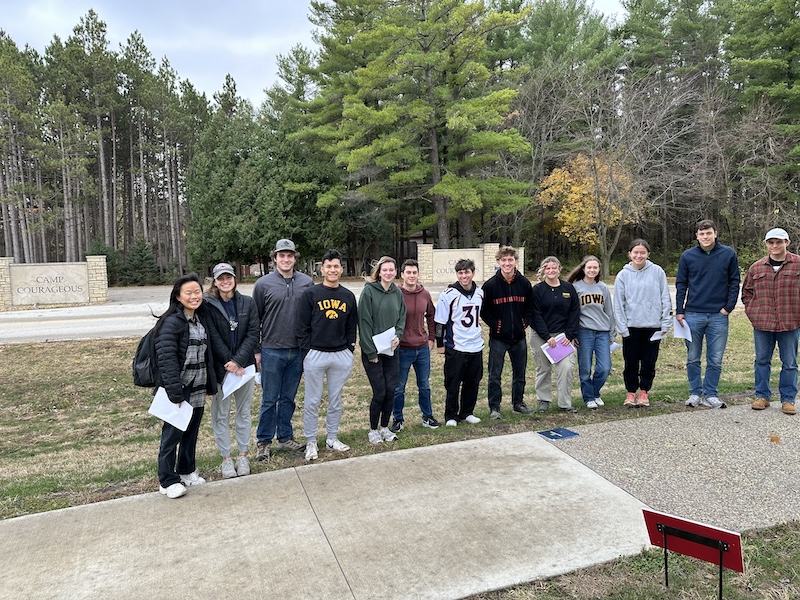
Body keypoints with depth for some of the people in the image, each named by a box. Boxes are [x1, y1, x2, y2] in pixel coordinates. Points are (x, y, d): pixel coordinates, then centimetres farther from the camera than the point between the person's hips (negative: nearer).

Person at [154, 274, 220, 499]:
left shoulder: (201, 320, 10)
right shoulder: (171, 322, -15)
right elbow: (166, 358, -21)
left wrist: (209, 383, 14)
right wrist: (175, 392, -24)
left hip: (198, 390, 7)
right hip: (178, 389, -7)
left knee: (191, 432, 17)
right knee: (172, 434, 2)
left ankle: (187, 471, 33)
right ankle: (168, 481, 15)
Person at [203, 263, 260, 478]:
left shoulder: (248, 303, 2)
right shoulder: (207, 305, -6)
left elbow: (253, 333, -4)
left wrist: (238, 361, -14)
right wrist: (229, 363, -14)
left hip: (245, 365, 2)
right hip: (220, 367, -2)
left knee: (244, 411, 12)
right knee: (221, 414, 5)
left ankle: (243, 455, 24)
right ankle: (226, 458, 19)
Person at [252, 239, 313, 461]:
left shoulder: (307, 283, 2)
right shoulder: (263, 284, -3)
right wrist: (256, 350, 0)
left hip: (298, 351, 2)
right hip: (272, 351, -2)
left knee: (288, 398, 14)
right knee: (269, 399, 5)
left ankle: (285, 438, 26)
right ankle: (263, 442, 18)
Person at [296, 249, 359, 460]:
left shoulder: (348, 296, 8)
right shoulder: (311, 294, -3)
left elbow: (352, 326, 13)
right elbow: (302, 326, -4)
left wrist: (350, 349, 5)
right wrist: (307, 351, -8)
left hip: (341, 355, 3)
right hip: (315, 355, -3)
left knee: (336, 400, 13)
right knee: (312, 401, 4)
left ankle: (332, 438, 27)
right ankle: (311, 442, 16)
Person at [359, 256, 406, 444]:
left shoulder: (397, 293, 7)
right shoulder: (369, 291, -10)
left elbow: (401, 318, 12)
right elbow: (364, 322, -12)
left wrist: (398, 336, -8)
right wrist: (370, 351, -14)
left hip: (391, 350, 5)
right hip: (372, 351, -5)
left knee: (391, 390, 7)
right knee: (379, 392, -2)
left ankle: (385, 427, 25)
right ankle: (373, 430, 17)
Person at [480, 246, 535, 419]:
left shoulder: (524, 283, 1)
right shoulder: (490, 284, -8)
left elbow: (530, 307, 11)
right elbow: (484, 310, -2)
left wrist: (525, 323, 0)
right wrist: (495, 325, -8)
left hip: (519, 337, 3)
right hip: (498, 337, -3)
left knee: (520, 372, 15)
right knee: (495, 375, 1)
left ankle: (518, 402, 31)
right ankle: (494, 407, 12)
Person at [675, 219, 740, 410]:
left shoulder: (728, 254, 1)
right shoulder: (687, 256, 2)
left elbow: (734, 282, 5)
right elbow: (681, 285, 5)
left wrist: (728, 307, -3)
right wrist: (679, 311, 0)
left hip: (718, 316, 0)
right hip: (693, 315, 0)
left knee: (715, 360, 5)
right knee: (693, 359, 8)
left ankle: (710, 395, 16)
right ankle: (695, 393, 19)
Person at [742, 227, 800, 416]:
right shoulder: (756, 267, 6)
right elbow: (746, 291, 18)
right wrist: (751, 311, 7)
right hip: (762, 323, 2)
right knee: (762, 361, 10)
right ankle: (762, 396, 22)